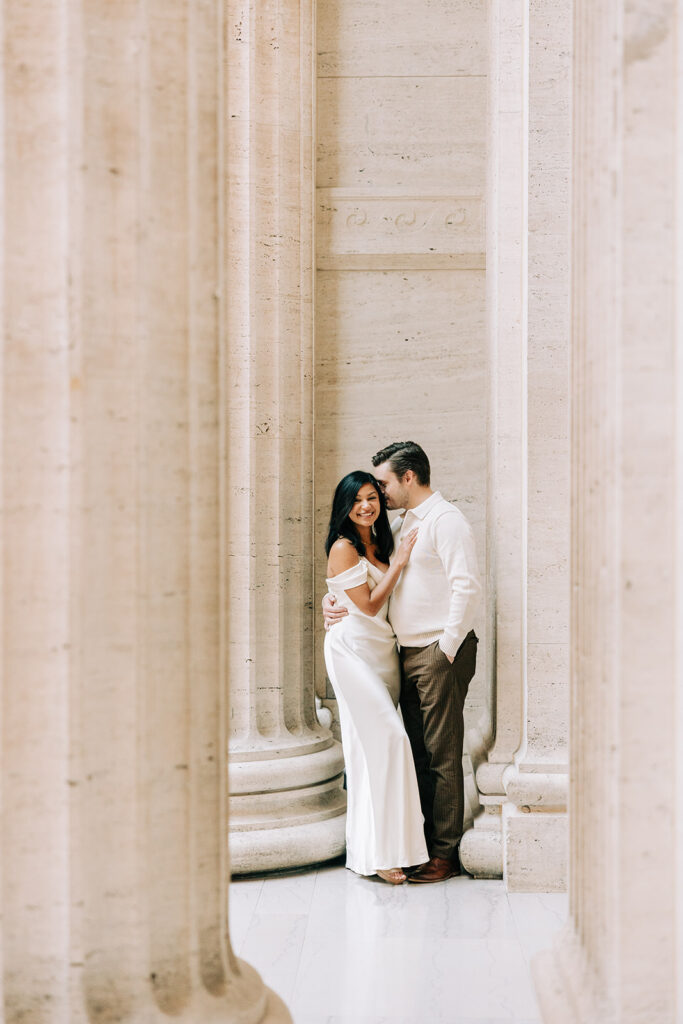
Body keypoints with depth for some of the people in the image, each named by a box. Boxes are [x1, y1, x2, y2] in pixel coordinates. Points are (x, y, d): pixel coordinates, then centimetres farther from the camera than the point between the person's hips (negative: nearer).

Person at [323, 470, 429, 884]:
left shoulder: (380, 544, 14)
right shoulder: (343, 547, -9)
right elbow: (368, 605, -13)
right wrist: (399, 563, -11)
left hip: (384, 648, 7)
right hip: (354, 650, -7)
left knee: (373, 743, 7)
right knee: (386, 738, -13)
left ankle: (375, 843, 12)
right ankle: (381, 851, -9)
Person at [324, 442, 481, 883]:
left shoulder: (446, 520, -9)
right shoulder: (401, 524, 19)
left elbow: (467, 587, -18)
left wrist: (446, 649, -18)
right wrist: (334, 598, 11)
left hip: (440, 652, -9)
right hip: (409, 652, 9)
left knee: (442, 754, -3)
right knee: (417, 752, 12)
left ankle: (446, 854, 4)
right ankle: (423, 843, 21)